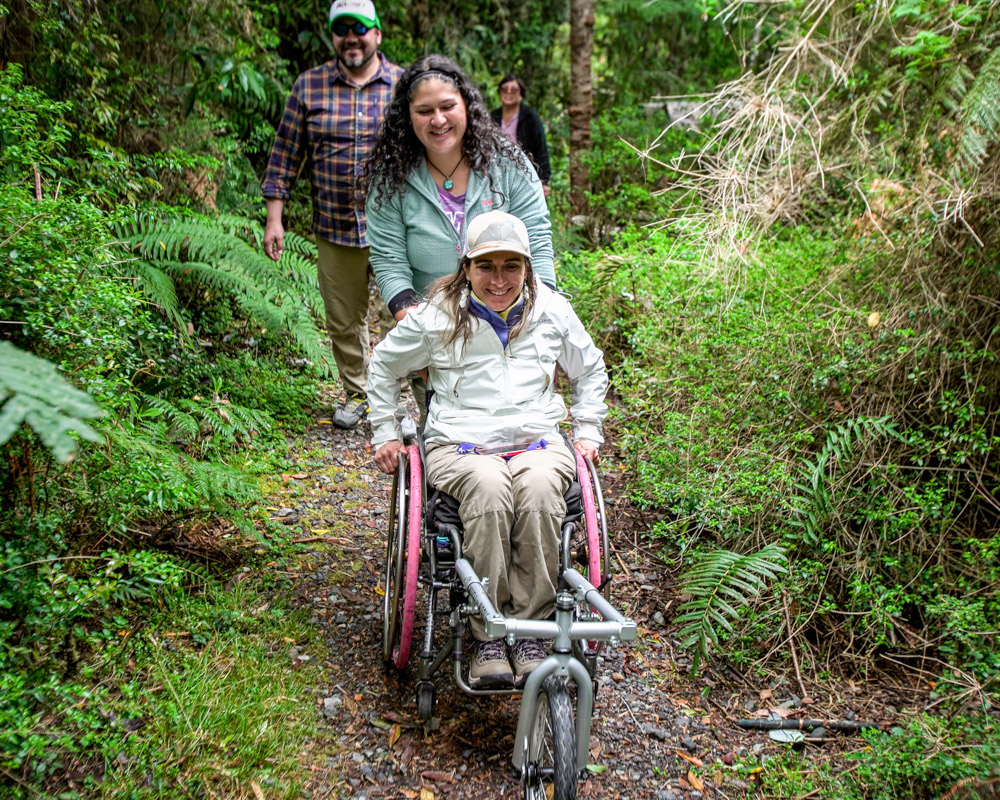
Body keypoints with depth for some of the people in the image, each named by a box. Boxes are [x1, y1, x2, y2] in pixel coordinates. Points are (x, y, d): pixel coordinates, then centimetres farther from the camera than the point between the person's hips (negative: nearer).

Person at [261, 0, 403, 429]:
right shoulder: (309, 86, 5)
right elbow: (285, 154, 7)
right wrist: (274, 218, 2)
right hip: (335, 230, 2)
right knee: (343, 322, 12)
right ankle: (357, 393, 31)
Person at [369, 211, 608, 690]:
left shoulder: (552, 311, 10)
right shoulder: (438, 315, 4)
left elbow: (590, 369, 27)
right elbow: (385, 365, 19)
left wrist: (587, 431, 18)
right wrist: (386, 432, 15)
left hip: (537, 441, 2)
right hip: (459, 446, -1)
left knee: (540, 489, -36)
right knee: (488, 487, -38)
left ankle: (530, 633, -24)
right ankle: (488, 637, -27)